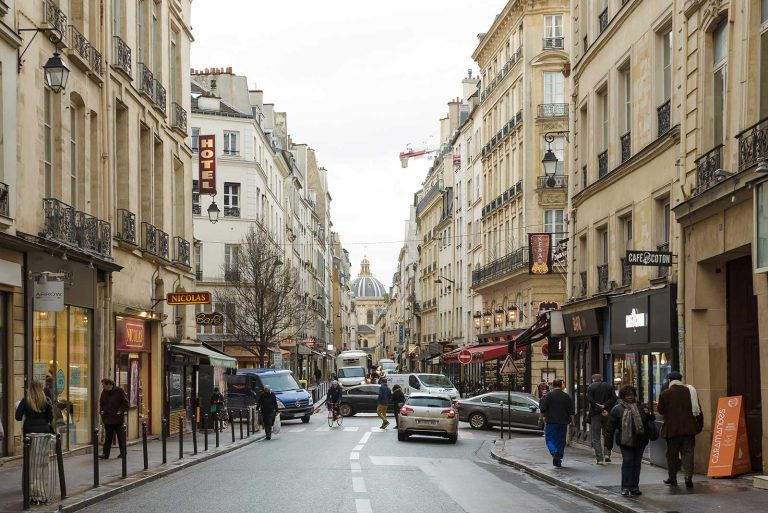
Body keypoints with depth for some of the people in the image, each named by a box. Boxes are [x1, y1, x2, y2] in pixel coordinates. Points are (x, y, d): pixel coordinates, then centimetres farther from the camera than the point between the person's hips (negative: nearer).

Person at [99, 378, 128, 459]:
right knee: (107, 437, 3)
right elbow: (101, 403, 21)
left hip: (118, 419, -4)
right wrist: (101, 410, 4)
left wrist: (121, 411, -14)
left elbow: (126, 403, -5)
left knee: (121, 436, 7)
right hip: (107, 419, 4)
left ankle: (123, 452, 19)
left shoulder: (119, 391, -8)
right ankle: (105, 454, 2)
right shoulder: (104, 392, 7)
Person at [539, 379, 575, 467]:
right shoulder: (567, 396, 6)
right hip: (563, 422, 3)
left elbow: (542, 409, -6)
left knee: (550, 439, 3)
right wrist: (573, 422, 15)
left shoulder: (548, 395, -5)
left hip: (551, 421, -3)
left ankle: (554, 451, -26)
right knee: (561, 440, 10)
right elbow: (571, 411, 7)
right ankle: (558, 460, 10)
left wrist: (545, 417, 11)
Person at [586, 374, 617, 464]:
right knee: (607, 434, 18)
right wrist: (604, 406, -10)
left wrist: (601, 410, -13)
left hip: (595, 414, -2)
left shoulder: (590, 387, 0)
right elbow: (614, 398, -4)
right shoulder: (609, 386, 8)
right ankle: (607, 453, 6)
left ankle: (599, 458, -3)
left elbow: (591, 401, -12)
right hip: (607, 414, 2)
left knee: (596, 437, 3)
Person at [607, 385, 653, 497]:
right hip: (625, 441, -4)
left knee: (637, 463, 7)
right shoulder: (617, 409, 2)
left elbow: (651, 420, 19)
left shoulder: (640, 407, 11)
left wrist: (648, 414, -4)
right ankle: (625, 487, -4)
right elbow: (611, 426, 2)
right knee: (627, 462, -9)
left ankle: (635, 487, 15)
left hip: (640, 441, 4)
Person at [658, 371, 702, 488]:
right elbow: (698, 410, 4)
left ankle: (672, 477, 17)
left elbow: (661, 410, 0)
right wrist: (700, 424, 11)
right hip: (689, 428, 2)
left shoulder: (665, 394, -7)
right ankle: (688, 476, -12)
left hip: (672, 429, -2)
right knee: (688, 452, 2)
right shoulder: (690, 391, 3)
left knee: (672, 453, 10)